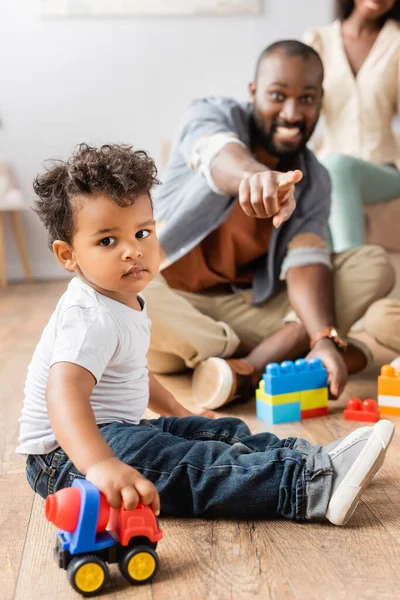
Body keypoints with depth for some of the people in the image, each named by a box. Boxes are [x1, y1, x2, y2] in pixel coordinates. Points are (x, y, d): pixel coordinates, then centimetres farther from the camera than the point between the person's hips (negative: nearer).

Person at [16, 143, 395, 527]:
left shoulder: (125, 301, 7)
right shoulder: (90, 318, -26)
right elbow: (65, 393, -44)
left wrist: (174, 410, 33)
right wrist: (101, 465, -59)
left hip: (117, 431, 11)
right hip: (69, 454, -11)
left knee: (222, 433, 7)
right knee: (193, 467, -27)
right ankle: (316, 485, -31)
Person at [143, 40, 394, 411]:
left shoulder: (314, 182, 1)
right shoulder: (212, 115, -9)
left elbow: (306, 262, -14)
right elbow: (219, 155, -34)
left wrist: (325, 339, -33)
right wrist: (255, 175, -59)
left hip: (251, 307, 3)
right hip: (170, 297, -3)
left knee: (374, 265, -11)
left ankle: (253, 364, -29)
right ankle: (288, 354, -26)